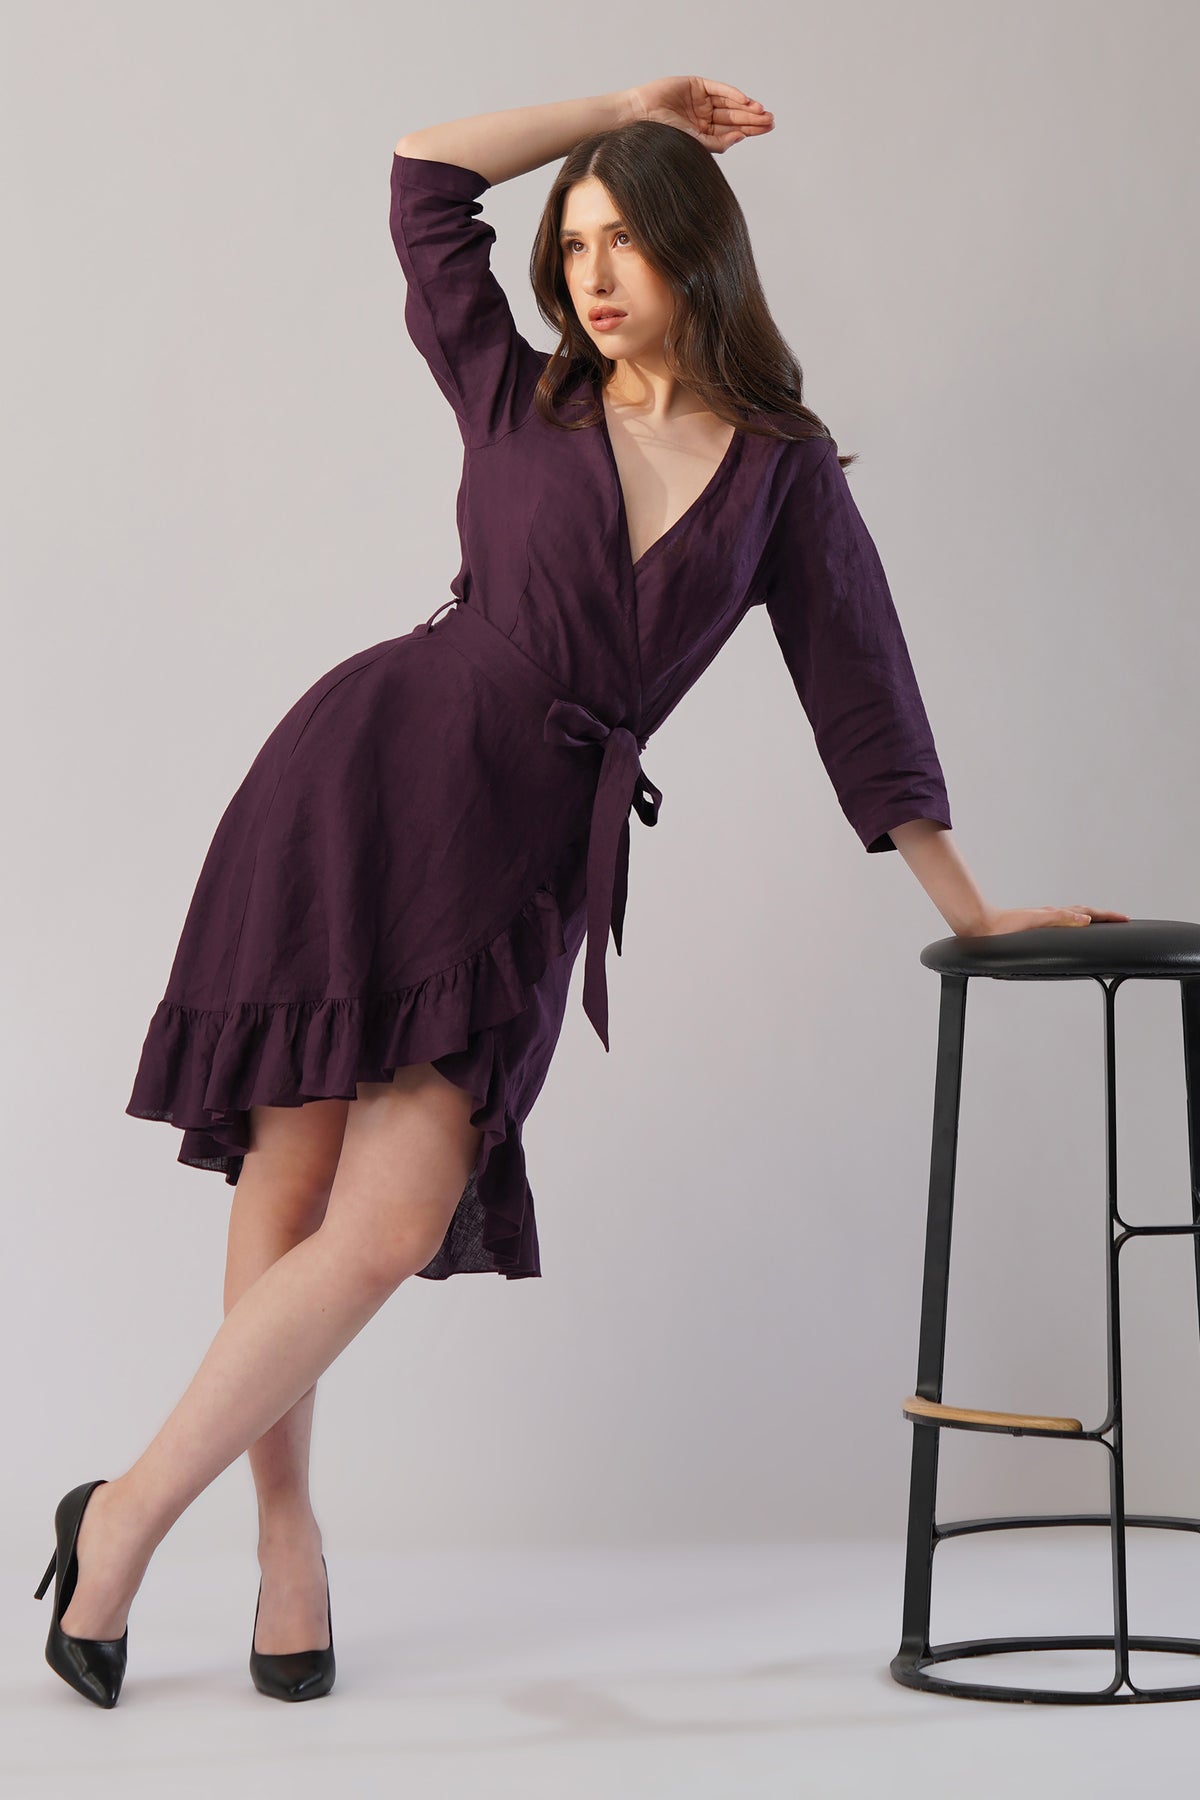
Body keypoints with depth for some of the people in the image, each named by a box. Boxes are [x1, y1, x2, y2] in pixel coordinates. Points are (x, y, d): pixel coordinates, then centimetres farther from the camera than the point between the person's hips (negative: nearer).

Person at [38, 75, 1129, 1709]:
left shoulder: (784, 469, 11)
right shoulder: (517, 399, 12)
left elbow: (856, 681, 14)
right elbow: (422, 176, 13)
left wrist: (968, 908, 15)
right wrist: (622, 108, 18)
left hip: (529, 855, 0)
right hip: (373, 770, 0)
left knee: (390, 1233, -12)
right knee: (289, 1173, -5)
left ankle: (131, 1513, 2)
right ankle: (284, 1522, 15)